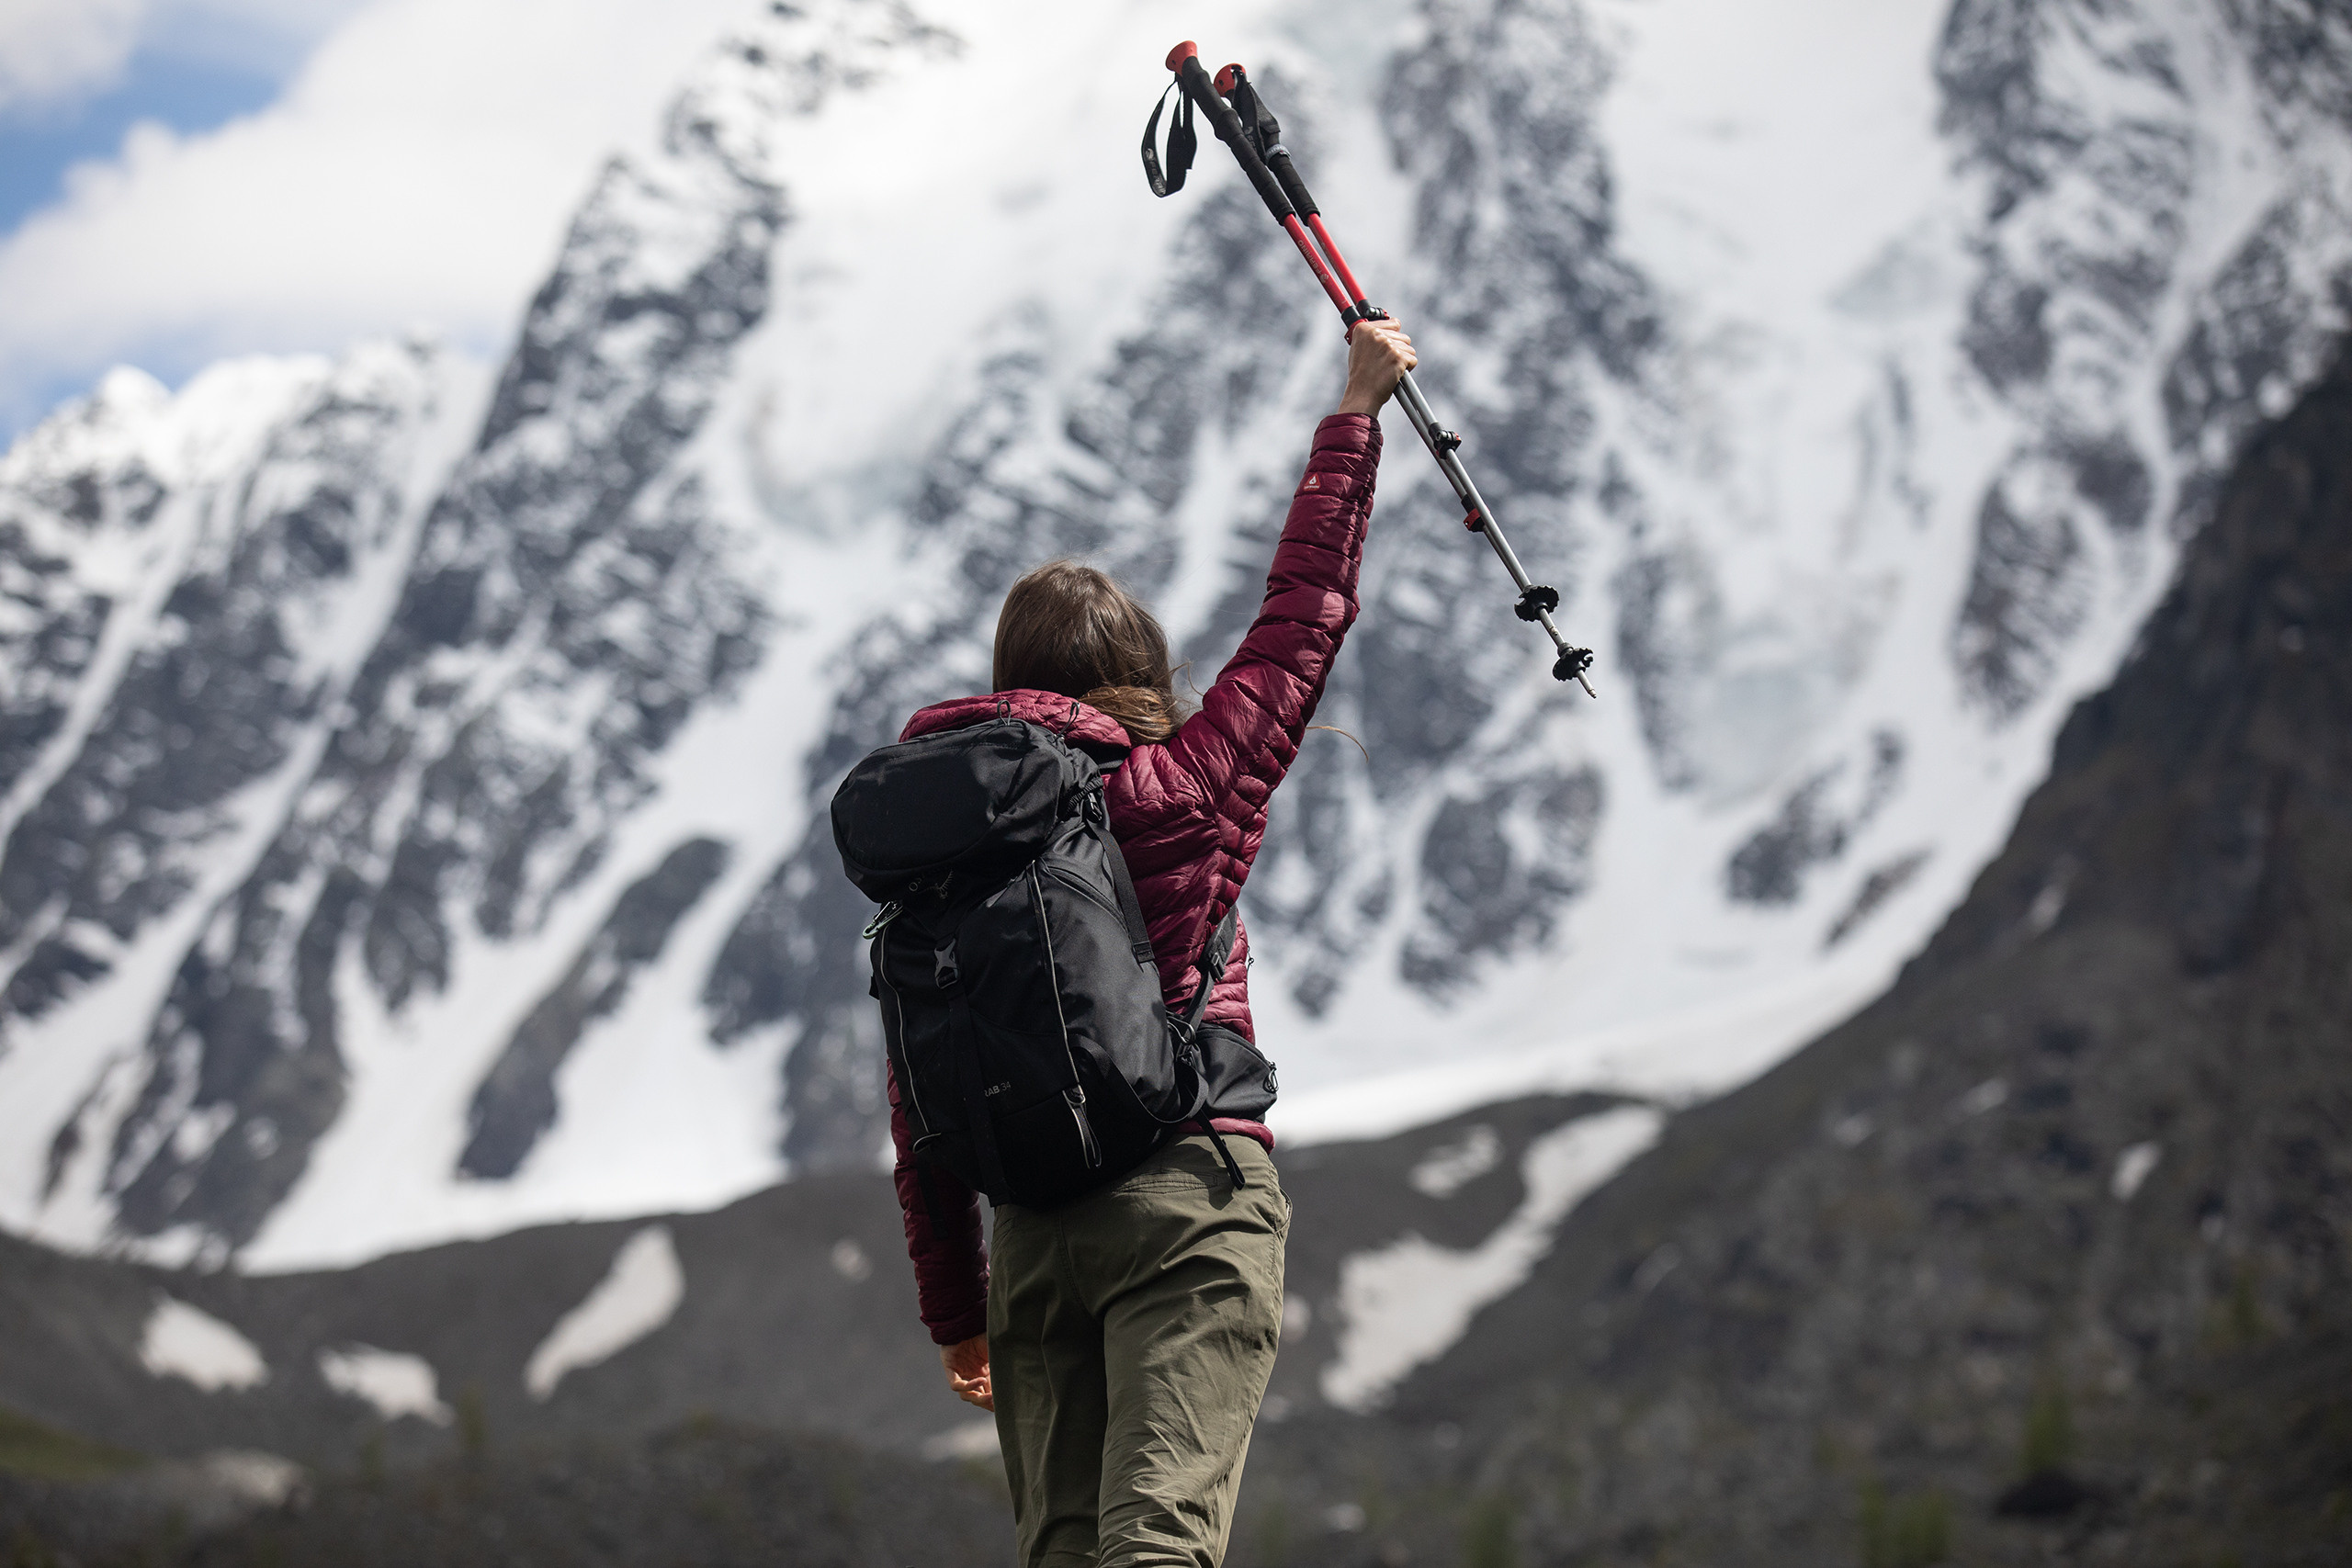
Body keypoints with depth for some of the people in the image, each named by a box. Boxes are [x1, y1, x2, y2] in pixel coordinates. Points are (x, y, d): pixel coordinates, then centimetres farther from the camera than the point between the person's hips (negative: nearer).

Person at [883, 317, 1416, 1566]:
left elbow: (921, 1098, 12)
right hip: (1190, 1193, -4)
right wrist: (1357, 411, 20)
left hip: (1033, 1225, 4)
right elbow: (1302, 617, 10)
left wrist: (955, 1310, 20)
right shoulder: (1178, 788, 0)